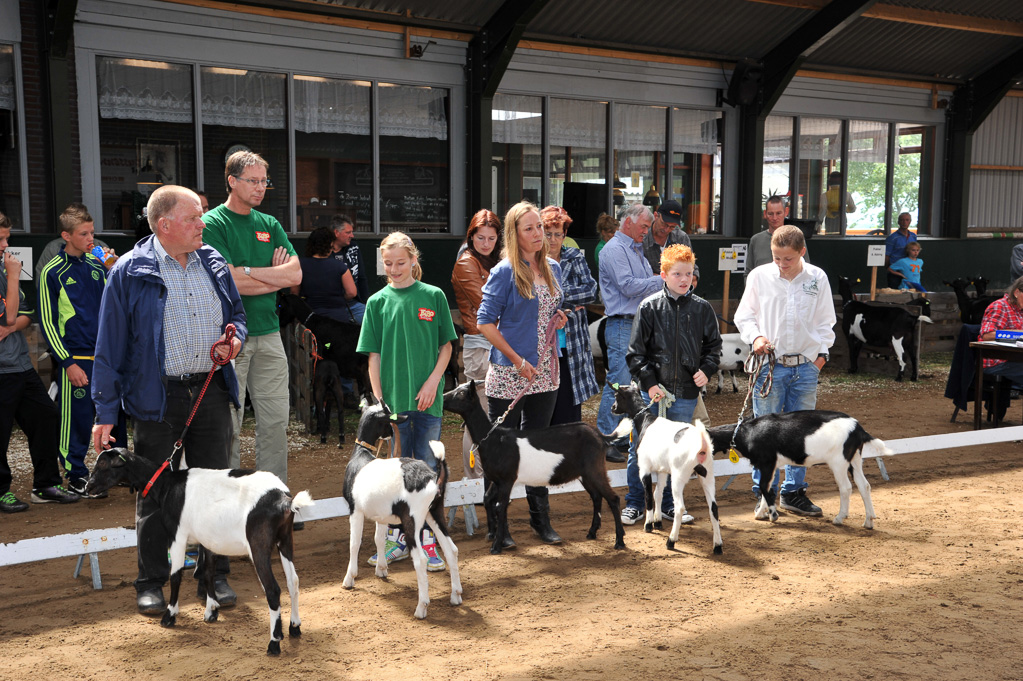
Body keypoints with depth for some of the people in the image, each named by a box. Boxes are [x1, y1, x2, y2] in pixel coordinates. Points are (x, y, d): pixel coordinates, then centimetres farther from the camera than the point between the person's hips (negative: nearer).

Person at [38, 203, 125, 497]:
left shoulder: (97, 264, 9)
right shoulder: (53, 272, -5)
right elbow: (47, 322, -5)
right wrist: (68, 362, -10)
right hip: (76, 359, -5)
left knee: (115, 414, 11)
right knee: (78, 419, -1)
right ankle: (76, 476, 13)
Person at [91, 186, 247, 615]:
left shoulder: (213, 263, 8)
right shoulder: (131, 272, -6)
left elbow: (237, 314, 21)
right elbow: (111, 344, -5)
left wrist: (235, 338, -4)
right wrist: (106, 412, -7)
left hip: (211, 391, 4)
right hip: (156, 398, -4)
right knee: (155, 492, 5)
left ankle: (216, 575, 23)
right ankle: (151, 583, 20)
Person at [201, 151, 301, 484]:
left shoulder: (270, 224, 14)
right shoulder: (212, 224, -4)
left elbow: (296, 274, 2)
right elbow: (229, 283, -15)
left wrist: (249, 272, -9)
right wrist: (276, 277, -3)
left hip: (268, 332, 6)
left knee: (276, 419, 8)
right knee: (229, 421, 0)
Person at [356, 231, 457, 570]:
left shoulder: (433, 296, 2)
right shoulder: (377, 302, 4)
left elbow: (446, 346, 5)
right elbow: (374, 355, 4)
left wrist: (433, 381, -8)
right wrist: (379, 399, -3)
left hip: (427, 399, -1)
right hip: (392, 399, 1)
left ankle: (428, 541, 11)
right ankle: (396, 539, 20)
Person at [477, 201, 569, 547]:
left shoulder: (552, 269, 9)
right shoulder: (504, 272, -10)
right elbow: (485, 322, -12)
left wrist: (558, 319, 0)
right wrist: (517, 360, -16)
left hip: (545, 373, 6)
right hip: (508, 375, -6)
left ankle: (541, 519, 28)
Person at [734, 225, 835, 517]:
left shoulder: (817, 278, 3)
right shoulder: (759, 276, -1)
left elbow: (825, 320, 12)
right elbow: (744, 316, 5)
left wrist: (822, 351, 4)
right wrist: (756, 337, -12)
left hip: (806, 365, 2)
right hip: (770, 364, -2)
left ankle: (794, 491, 21)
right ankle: (764, 493, 12)